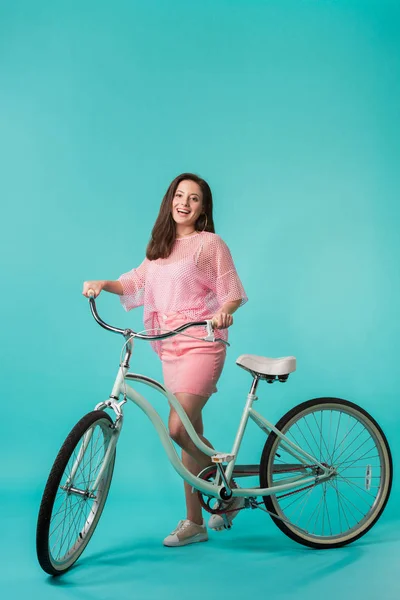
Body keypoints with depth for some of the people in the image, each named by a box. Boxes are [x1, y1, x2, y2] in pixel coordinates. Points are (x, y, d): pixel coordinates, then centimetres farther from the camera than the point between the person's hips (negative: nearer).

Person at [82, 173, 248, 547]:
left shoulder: (210, 243, -2)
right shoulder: (160, 245, 16)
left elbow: (233, 293, -5)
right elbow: (135, 283, 15)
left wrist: (224, 313, -26)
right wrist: (103, 284, -3)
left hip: (201, 345, -6)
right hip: (170, 347, 6)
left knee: (179, 427, -19)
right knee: (190, 432, 9)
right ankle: (194, 522, 17)